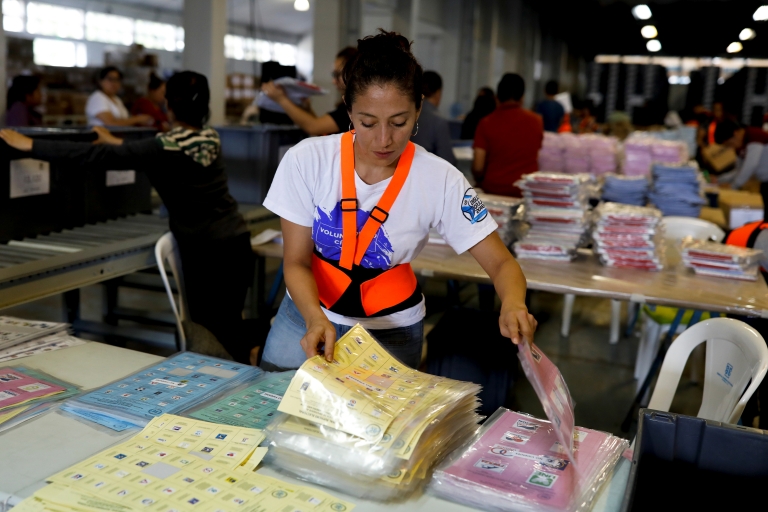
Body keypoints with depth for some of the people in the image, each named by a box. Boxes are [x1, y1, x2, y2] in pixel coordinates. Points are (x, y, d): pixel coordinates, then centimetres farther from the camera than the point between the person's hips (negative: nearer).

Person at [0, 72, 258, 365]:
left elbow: (100, 157, -16)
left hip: (205, 250, -7)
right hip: (237, 243, 7)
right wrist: (118, 143, 34)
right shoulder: (211, 139, 7)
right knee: (230, 324, 18)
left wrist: (30, 145, -10)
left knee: (210, 331, 4)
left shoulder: (166, 147, -15)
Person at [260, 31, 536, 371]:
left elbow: (501, 263, -15)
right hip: (307, 313, 1)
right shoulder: (306, 160, -18)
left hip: (391, 330, 0)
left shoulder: (440, 180, -19)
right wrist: (316, 319, -32)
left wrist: (513, 303, -37)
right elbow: (296, 261, -12)